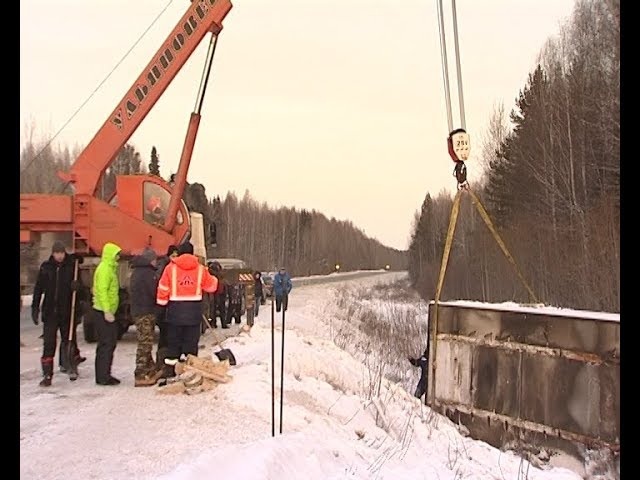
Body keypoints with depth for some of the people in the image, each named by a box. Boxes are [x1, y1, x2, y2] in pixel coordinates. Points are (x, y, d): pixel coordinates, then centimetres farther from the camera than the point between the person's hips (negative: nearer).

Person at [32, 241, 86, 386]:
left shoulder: (72, 266, -1)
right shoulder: (46, 267, 3)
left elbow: (81, 284, 4)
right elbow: (38, 288, 7)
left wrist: (77, 286, -20)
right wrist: (35, 307, 3)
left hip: (68, 311, 0)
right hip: (50, 312, 1)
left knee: (68, 340, 11)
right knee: (48, 343, -3)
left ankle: (71, 367, 30)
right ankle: (47, 374, 1)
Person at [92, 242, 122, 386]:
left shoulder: (110, 268, 18)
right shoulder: (104, 269, -14)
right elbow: (102, 291, -22)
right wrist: (107, 311, -25)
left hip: (108, 311, 10)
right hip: (103, 312, -10)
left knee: (110, 343, 13)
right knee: (106, 344, -6)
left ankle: (104, 375, 20)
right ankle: (103, 377, -1)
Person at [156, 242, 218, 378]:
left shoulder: (171, 268, -2)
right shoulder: (200, 269, 1)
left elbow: (163, 289, -2)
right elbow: (211, 286, 11)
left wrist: (162, 302, 12)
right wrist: (213, 278, 31)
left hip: (175, 309, 0)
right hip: (194, 310, 0)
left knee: (174, 340, 9)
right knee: (191, 341, 7)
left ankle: (170, 368, 9)